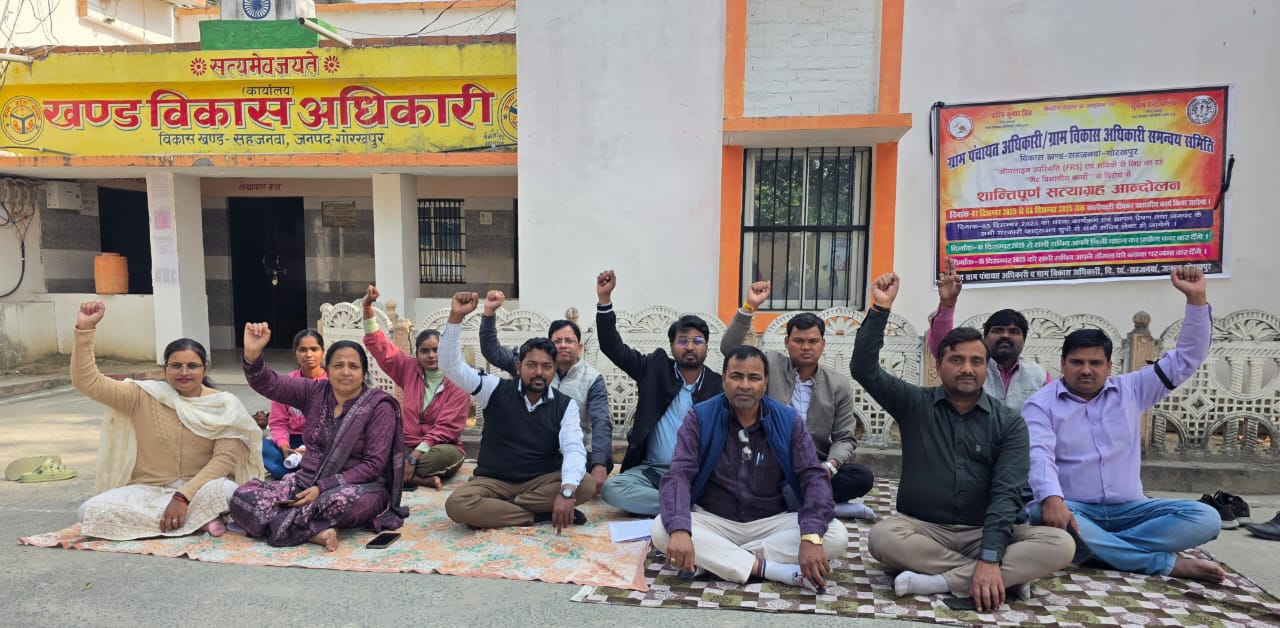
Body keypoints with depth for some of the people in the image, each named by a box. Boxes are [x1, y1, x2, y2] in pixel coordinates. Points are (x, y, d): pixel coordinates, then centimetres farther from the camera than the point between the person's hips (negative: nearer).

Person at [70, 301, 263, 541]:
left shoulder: (224, 405, -4)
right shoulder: (144, 397, 1)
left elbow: (225, 457, -11)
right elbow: (88, 382, -7)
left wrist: (183, 496, -22)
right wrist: (85, 329, -15)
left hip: (199, 488, -2)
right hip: (148, 490, 3)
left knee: (224, 489, -36)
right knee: (91, 512, -25)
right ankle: (200, 517, -17)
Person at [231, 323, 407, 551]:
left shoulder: (379, 406, -8)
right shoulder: (315, 392, 5)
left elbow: (374, 464, -13)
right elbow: (269, 384, -9)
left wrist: (322, 487, -19)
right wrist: (252, 354, -30)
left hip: (360, 486, -5)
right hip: (307, 482, 5)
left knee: (345, 499, -41)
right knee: (243, 495, -17)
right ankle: (315, 531, -27)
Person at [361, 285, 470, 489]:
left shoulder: (458, 384, -6)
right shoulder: (409, 369, 7)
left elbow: (446, 427, -13)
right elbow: (379, 345, 6)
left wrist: (416, 455, -22)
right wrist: (367, 308, -5)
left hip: (438, 449, -3)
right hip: (407, 446, 3)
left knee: (449, 454, -39)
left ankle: (399, 475, -24)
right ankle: (421, 479, -30)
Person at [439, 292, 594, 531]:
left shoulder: (565, 405, -3)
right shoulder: (496, 390, -3)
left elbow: (574, 450, -17)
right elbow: (452, 367, -12)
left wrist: (566, 491, -37)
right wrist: (456, 318, -25)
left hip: (542, 482, 1)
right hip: (493, 482, -1)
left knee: (586, 485, -28)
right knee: (457, 504, -32)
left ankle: (492, 509, -20)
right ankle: (542, 515, -20)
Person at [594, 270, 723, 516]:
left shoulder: (718, 386, 3)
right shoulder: (656, 368, 6)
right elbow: (613, 347, 2)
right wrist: (605, 298, -6)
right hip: (651, 470, 3)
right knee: (611, 488, -27)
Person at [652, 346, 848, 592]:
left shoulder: (788, 421, -3)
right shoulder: (700, 418, -7)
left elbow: (813, 477, -9)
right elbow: (678, 475, -16)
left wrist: (811, 537, -27)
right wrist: (679, 530, -35)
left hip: (770, 523, 2)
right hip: (713, 521, -1)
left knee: (836, 535, -23)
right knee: (661, 530, -30)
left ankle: (713, 559, -23)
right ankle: (775, 570, -28)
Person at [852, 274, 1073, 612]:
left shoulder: (1009, 424, 2)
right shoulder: (915, 405, 3)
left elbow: (1006, 493, -9)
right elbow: (864, 368, -9)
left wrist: (989, 558, -23)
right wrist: (880, 308, -15)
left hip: (983, 534, 1)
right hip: (922, 529, -1)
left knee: (1060, 545, -24)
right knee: (882, 537, -33)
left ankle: (942, 580, -28)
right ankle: (1007, 576, -22)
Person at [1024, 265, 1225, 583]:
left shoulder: (1131, 390, 11)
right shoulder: (1041, 404, -2)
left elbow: (1187, 358, 9)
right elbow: (1039, 455, -17)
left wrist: (1196, 299, -2)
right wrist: (1052, 499, -37)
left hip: (1129, 509, 4)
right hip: (1073, 508, -4)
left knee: (1205, 518, -18)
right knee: (1039, 514, -38)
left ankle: (1093, 546, -25)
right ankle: (1167, 563, -28)